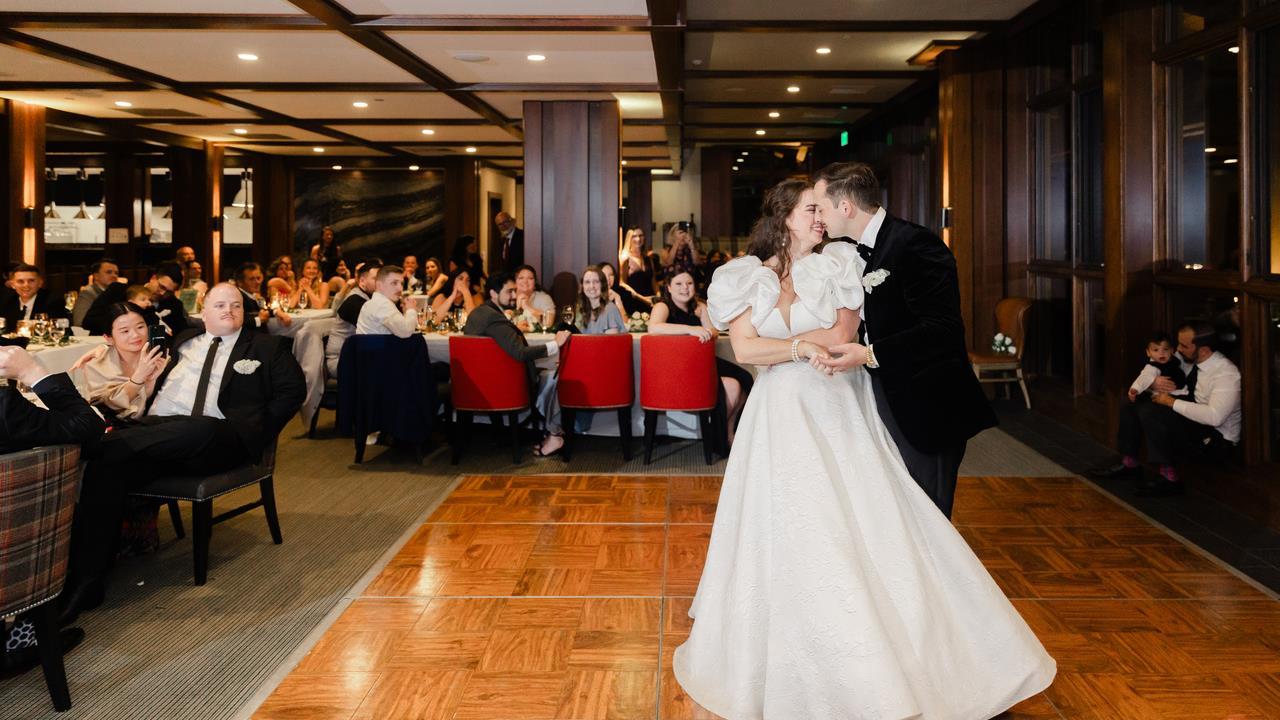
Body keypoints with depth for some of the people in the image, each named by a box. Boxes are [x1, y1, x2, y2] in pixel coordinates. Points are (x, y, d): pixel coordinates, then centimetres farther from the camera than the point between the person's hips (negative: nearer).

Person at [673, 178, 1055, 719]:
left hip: (840, 410, -1)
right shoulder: (751, 276, 5)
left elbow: (842, 337, -8)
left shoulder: (838, 264, 3)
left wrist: (777, 341, -10)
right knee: (794, 531, 3)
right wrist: (801, 346, -16)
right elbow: (743, 349, -5)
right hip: (785, 415, 1)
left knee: (867, 524, 0)